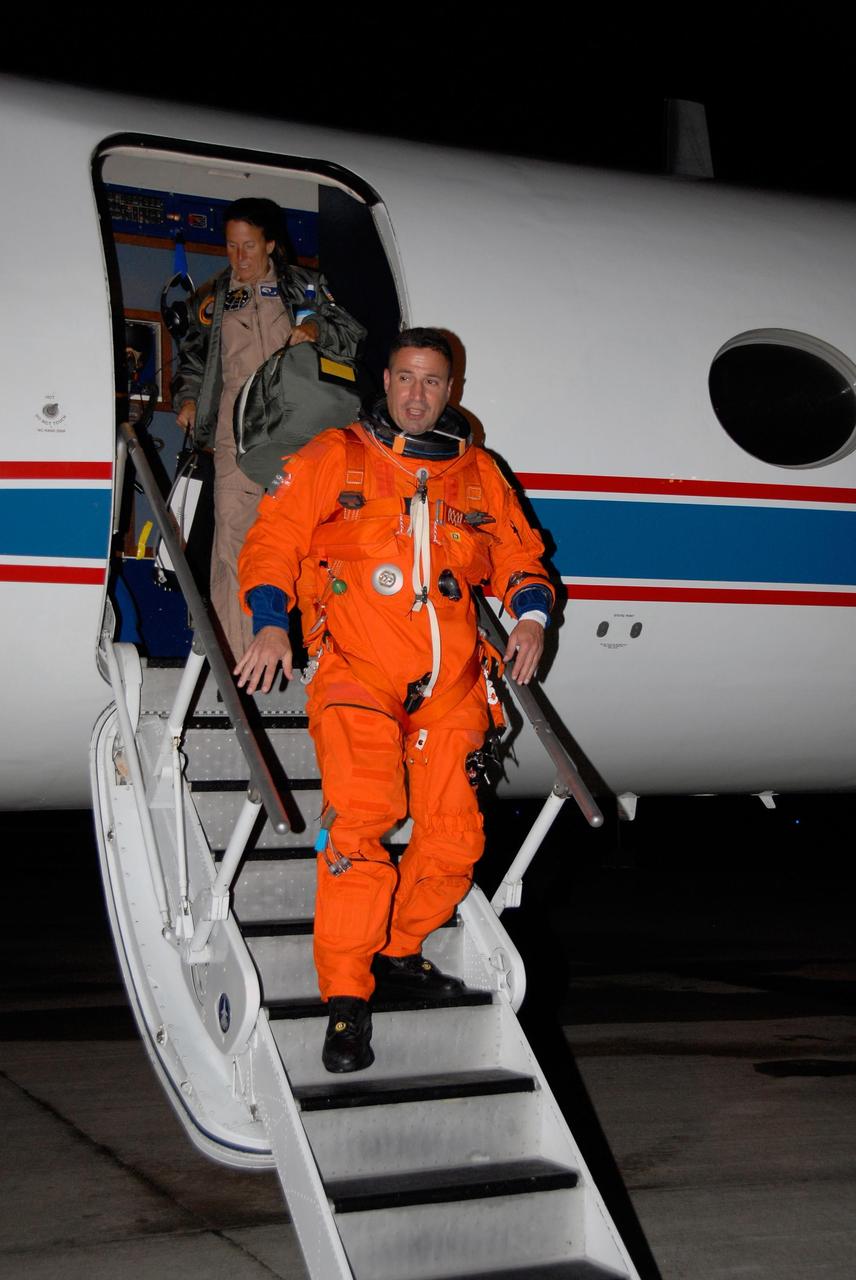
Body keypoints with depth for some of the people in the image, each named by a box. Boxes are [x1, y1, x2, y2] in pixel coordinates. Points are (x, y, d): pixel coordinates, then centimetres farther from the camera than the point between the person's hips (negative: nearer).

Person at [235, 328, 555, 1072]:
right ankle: (347, 996, -12)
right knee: (360, 819, -19)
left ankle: (398, 951, 22)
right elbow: (274, 540, 4)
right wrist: (271, 622, -12)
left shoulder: (479, 473, 16)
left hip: (449, 682, 4)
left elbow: (520, 556, 21)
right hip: (357, 671, -4)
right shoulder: (333, 459, 8)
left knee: (455, 835, -2)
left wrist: (531, 616, 1)